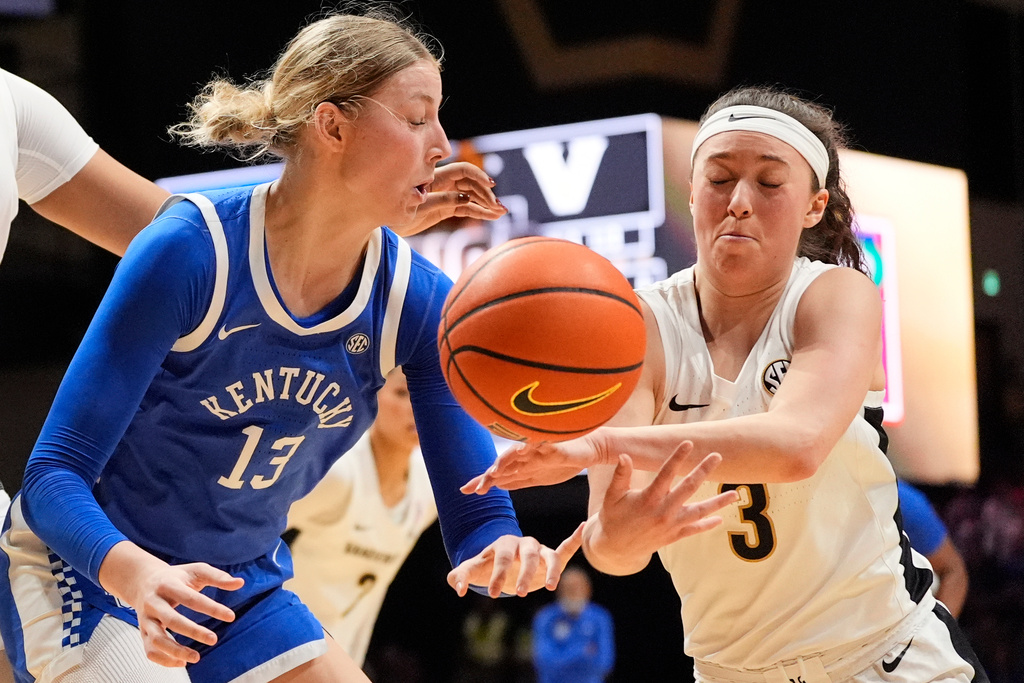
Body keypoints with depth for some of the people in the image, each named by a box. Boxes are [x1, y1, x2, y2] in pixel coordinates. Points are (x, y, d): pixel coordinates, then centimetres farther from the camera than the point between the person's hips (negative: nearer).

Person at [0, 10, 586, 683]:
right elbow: (55, 473, -23)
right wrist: (136, 572, -44)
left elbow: (474, 513, -10)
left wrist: (503, 553, -36)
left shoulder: (419, 302, -10)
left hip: (242, 592, 6)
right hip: (86, 571, -5)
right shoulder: (192, 252, -24)